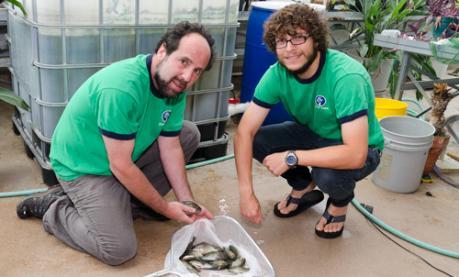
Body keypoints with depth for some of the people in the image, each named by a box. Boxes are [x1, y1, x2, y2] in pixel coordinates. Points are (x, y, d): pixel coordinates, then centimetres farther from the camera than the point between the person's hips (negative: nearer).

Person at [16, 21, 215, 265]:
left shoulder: (175, 86, -10)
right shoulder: (121, 89, -35)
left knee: (189, 134, 1)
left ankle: (134, 201, 6)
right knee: (120, 250, -17)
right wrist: (165, 208, -18)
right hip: (84, 167, -8)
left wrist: (187, 201, -10)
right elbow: (121, 166, -29)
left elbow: (170, 148, -4)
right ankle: (53, 208, 5)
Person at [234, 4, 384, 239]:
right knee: (256, 141, -17)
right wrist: (246, 193, -28)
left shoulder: (347, 77, -35)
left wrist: (291, 157, -36)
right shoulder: (277, 74, -20)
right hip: (313, 133, 5)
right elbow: (245, 131, -20)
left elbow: (355, 155, -40)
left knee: (328, 175, -36)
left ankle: (341, 201, 3)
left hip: (358, 149, -4)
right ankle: (304, 188, 10)